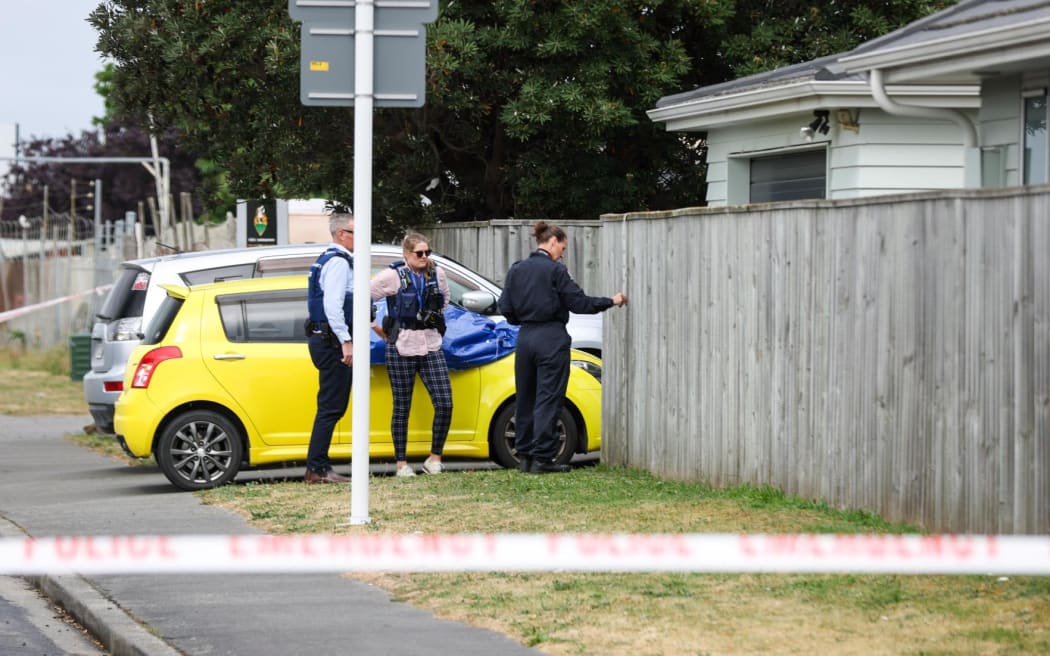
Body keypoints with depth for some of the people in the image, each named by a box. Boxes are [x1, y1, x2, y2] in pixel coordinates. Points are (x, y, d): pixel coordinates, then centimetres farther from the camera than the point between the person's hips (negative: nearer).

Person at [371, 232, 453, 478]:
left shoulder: (437, 274, 5)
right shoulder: (392, 276, -8)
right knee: (402, 407, 2)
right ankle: (401, 463, 10)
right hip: (401, 349, -4)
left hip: (431, 347, 4)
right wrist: (378, 329, 0)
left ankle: (434, 459, 7)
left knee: (445, 404, -5)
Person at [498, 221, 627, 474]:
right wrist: (611, 301, 2)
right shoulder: (555, 270, -10)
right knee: (548, 399, -2)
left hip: (525, 338, 6)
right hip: (552, 339, -6)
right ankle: (542, 458, -3)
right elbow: (578, 302, -9)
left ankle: (524, 455, 16)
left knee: (525, 397, 13)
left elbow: (506, 308, 6)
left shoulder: (516, 270, 6)